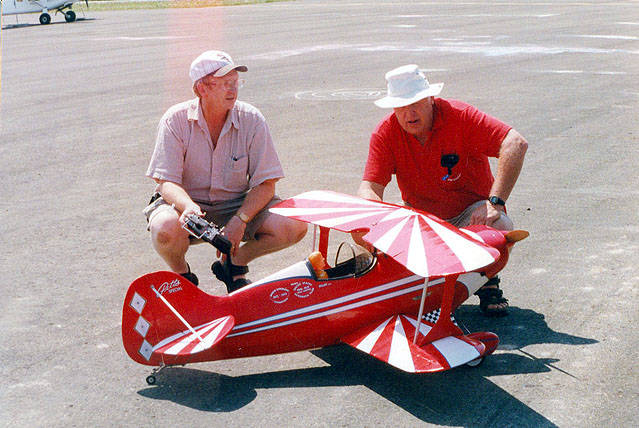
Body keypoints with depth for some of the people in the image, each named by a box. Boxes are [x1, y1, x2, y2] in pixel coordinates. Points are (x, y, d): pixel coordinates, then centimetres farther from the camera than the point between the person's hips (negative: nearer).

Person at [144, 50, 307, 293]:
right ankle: (181, 274, 1)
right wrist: (188, 206, -38)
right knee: (165, 229, -37)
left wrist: (240, 220, -25)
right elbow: (167, 182, -15)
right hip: (188, 203, -2)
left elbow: (265, 184, -8)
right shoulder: (175, 120, -11)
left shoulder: (252, 120, -8)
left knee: (295, 226, -21)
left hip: (237, 204, 2)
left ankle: (233, 263, 7)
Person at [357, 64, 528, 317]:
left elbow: (516, 144, -29)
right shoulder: (385, 133, -10)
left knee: (500, 228, -35)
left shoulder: (458, 116, -19)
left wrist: (495, 202, -36)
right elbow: (369, 187, -13)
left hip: (471, 213, -2)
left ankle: (488, 282, 2)